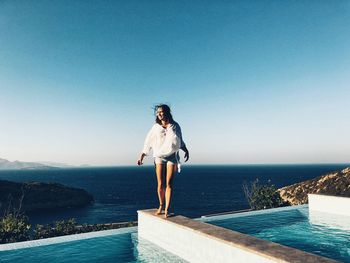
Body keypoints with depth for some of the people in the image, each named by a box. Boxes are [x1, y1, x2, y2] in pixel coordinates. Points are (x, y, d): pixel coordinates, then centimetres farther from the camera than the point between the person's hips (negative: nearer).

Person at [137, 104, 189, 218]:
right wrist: (141, 156, 3)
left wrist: (186, 150, 6)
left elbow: (180, 141, 17)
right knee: (160, 184, 1)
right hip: (159, 157, 1)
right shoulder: (156, 127, 4)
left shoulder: (175, 126, 5)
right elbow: (148, 142, 6)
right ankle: (161, 205, 21)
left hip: (172, 156, 0)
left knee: (169, 184, -4)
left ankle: (166, 209, 0)